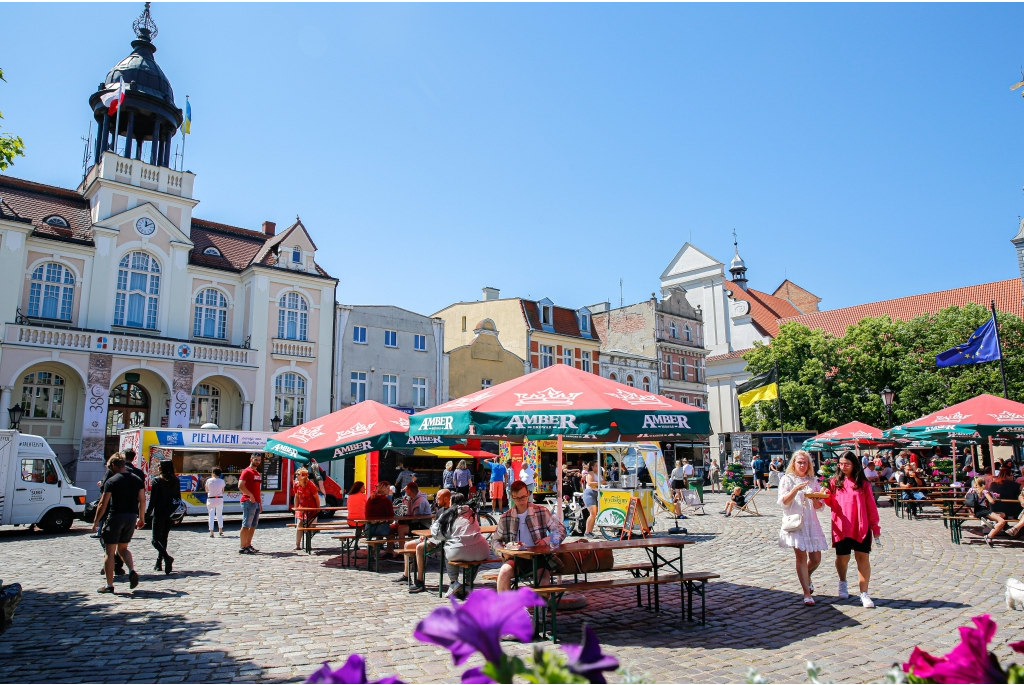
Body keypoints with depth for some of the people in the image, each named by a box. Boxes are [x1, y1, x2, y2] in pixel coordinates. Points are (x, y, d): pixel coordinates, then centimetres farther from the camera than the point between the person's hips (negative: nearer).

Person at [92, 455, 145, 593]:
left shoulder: (111, 481, -8)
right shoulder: (137, 480, 7)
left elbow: (103, 504, -9)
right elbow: (142, 501, 8)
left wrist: (96, 521, 1)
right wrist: (141, 518, 17)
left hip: (115, 517, -5)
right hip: (131, 517, 5)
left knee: (109, 552, 5)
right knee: (123, 548, 20)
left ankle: (109, 585, 8)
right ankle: (132, 571, -3)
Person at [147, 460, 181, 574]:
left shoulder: (157, 481, -9)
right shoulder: (176, 481, 5)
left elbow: (153, 499, -11)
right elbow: (179, 498, 8)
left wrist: (148, 513, -3)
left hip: (159, 513, -5)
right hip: (171, 514, 5)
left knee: (156, 539, -3)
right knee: (163, 538, 16)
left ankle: (167, 557, -25)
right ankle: (159, 564, 19)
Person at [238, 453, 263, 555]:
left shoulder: (257, 473, 19)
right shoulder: (247, 471, -7)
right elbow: (240, 486, -19)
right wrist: (250, 495, -19)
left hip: (256, 502, 9)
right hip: (248, 502, -9)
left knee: (253, 525, 11)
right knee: (246, 525, -7)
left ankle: (248, 545, 17)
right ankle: (242, 547, -5)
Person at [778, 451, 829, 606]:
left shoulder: (813, 481, 13)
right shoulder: (787, 479, 2)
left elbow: (819, 506, 13)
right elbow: (784, 502, -7)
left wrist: (815, 499, -10)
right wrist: (795, 490, -22)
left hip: (811, 522, 4)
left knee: (816, 558, 6)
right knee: (801, 556, -9)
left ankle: (806, 576, 37)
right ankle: (807, 593, -3)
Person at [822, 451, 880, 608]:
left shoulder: (863, 483, 2)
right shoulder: (835, 482, 6)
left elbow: (871, 506, 2)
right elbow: (831, 503, 3)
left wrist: (875, 527, 0)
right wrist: (826, 495, -18)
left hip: (861, 527, -1)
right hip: (841, 528, 1)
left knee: (863, 558, -2)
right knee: (842, 558, 9)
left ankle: (864, 594, 5)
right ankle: (843, 583, 37)